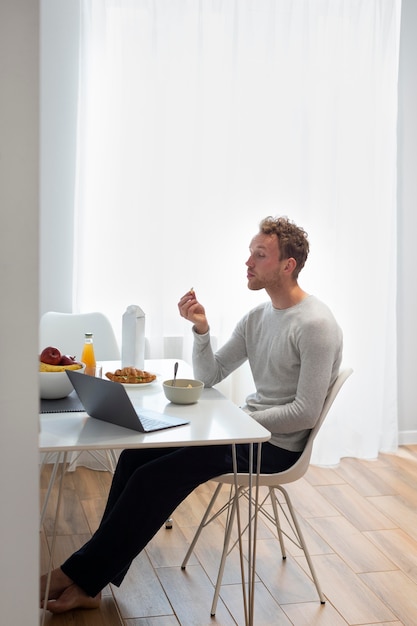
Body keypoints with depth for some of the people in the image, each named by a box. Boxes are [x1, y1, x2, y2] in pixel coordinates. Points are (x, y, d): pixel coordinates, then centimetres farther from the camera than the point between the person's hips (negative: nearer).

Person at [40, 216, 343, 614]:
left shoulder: (316, 325, -17)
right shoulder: (257, 317, 9)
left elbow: (305, 413, -20)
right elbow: (209, 376, 9)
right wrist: (201, 329, -7)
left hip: (276, 445, -8)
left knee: (155, 475, -18)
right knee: (137, 454, -4)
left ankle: (81, 577, -3)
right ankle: (89, 583, -1)